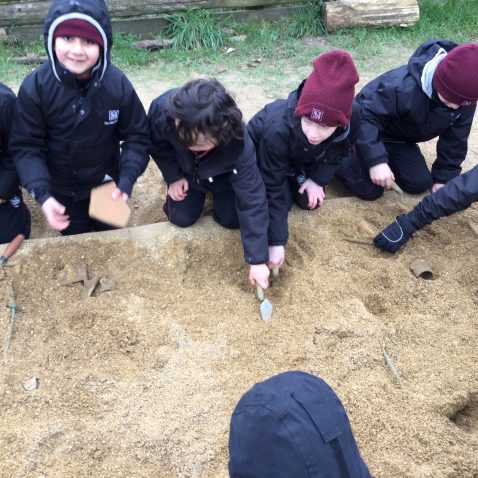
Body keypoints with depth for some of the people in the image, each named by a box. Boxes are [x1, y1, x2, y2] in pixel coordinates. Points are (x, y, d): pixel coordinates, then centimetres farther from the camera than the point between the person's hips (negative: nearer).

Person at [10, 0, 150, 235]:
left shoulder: (118, 84, -23)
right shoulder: (35, 86, -24)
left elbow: (136, 136, -13)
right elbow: (26, 146, -17)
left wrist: (126, 182, -24)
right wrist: (42, 194, -28)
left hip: (107, 184, 0)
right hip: (62, 189, 0)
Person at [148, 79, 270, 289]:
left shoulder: (239, 146, -45)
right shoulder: (163, 110, -42)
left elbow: (252, 200, -37)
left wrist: (258, 260, -35)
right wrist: (173, 177, -14)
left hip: (223, 175, -1)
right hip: (186, 170, 2)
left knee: (231, 219, -6)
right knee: (182, 217, -4)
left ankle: (216, 192, 25)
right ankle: (199, 192, 27)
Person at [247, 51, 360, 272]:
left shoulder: (352, 119, -36)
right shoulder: (278, 129, -46)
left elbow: (339, 152, -9)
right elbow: (272, 190, -38)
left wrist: (317, 180, -18)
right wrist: (276, 242, -37)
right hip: (260, 151, -3)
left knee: (310, 200, -3)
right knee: (282, 199, -13)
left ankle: (294, 175, 26)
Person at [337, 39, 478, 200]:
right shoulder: (404, 85, -39)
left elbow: (455, 139, -4)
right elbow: (366, 115, -38)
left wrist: (444, 177, -4)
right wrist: (376, 160, -45)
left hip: (401, 140, 7)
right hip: (369, 132, -6)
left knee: (420, 184, 3)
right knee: (369, 190, -14)